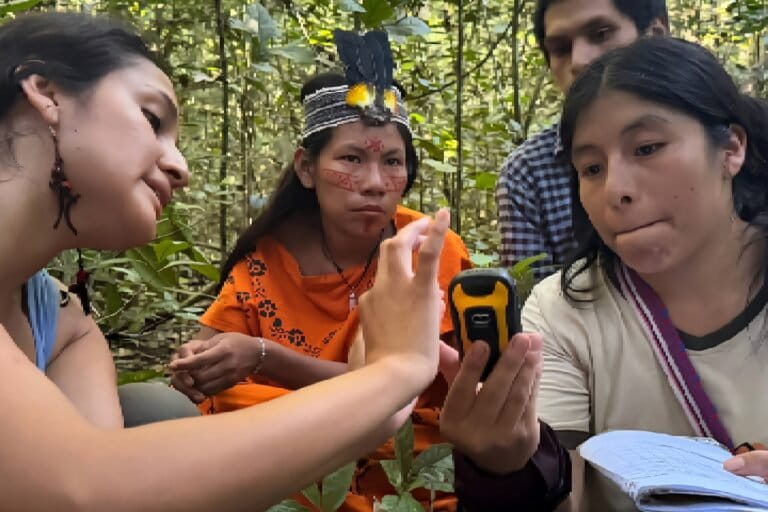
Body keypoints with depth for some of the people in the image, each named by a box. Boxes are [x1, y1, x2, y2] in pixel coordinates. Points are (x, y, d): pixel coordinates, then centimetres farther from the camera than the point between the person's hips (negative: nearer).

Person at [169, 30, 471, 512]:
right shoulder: (274, 247, -5)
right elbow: (209, 346, -1)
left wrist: (263, 358, -31)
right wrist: (195, 364, -25)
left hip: (405, 462, -3)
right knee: (222, 399, -23)